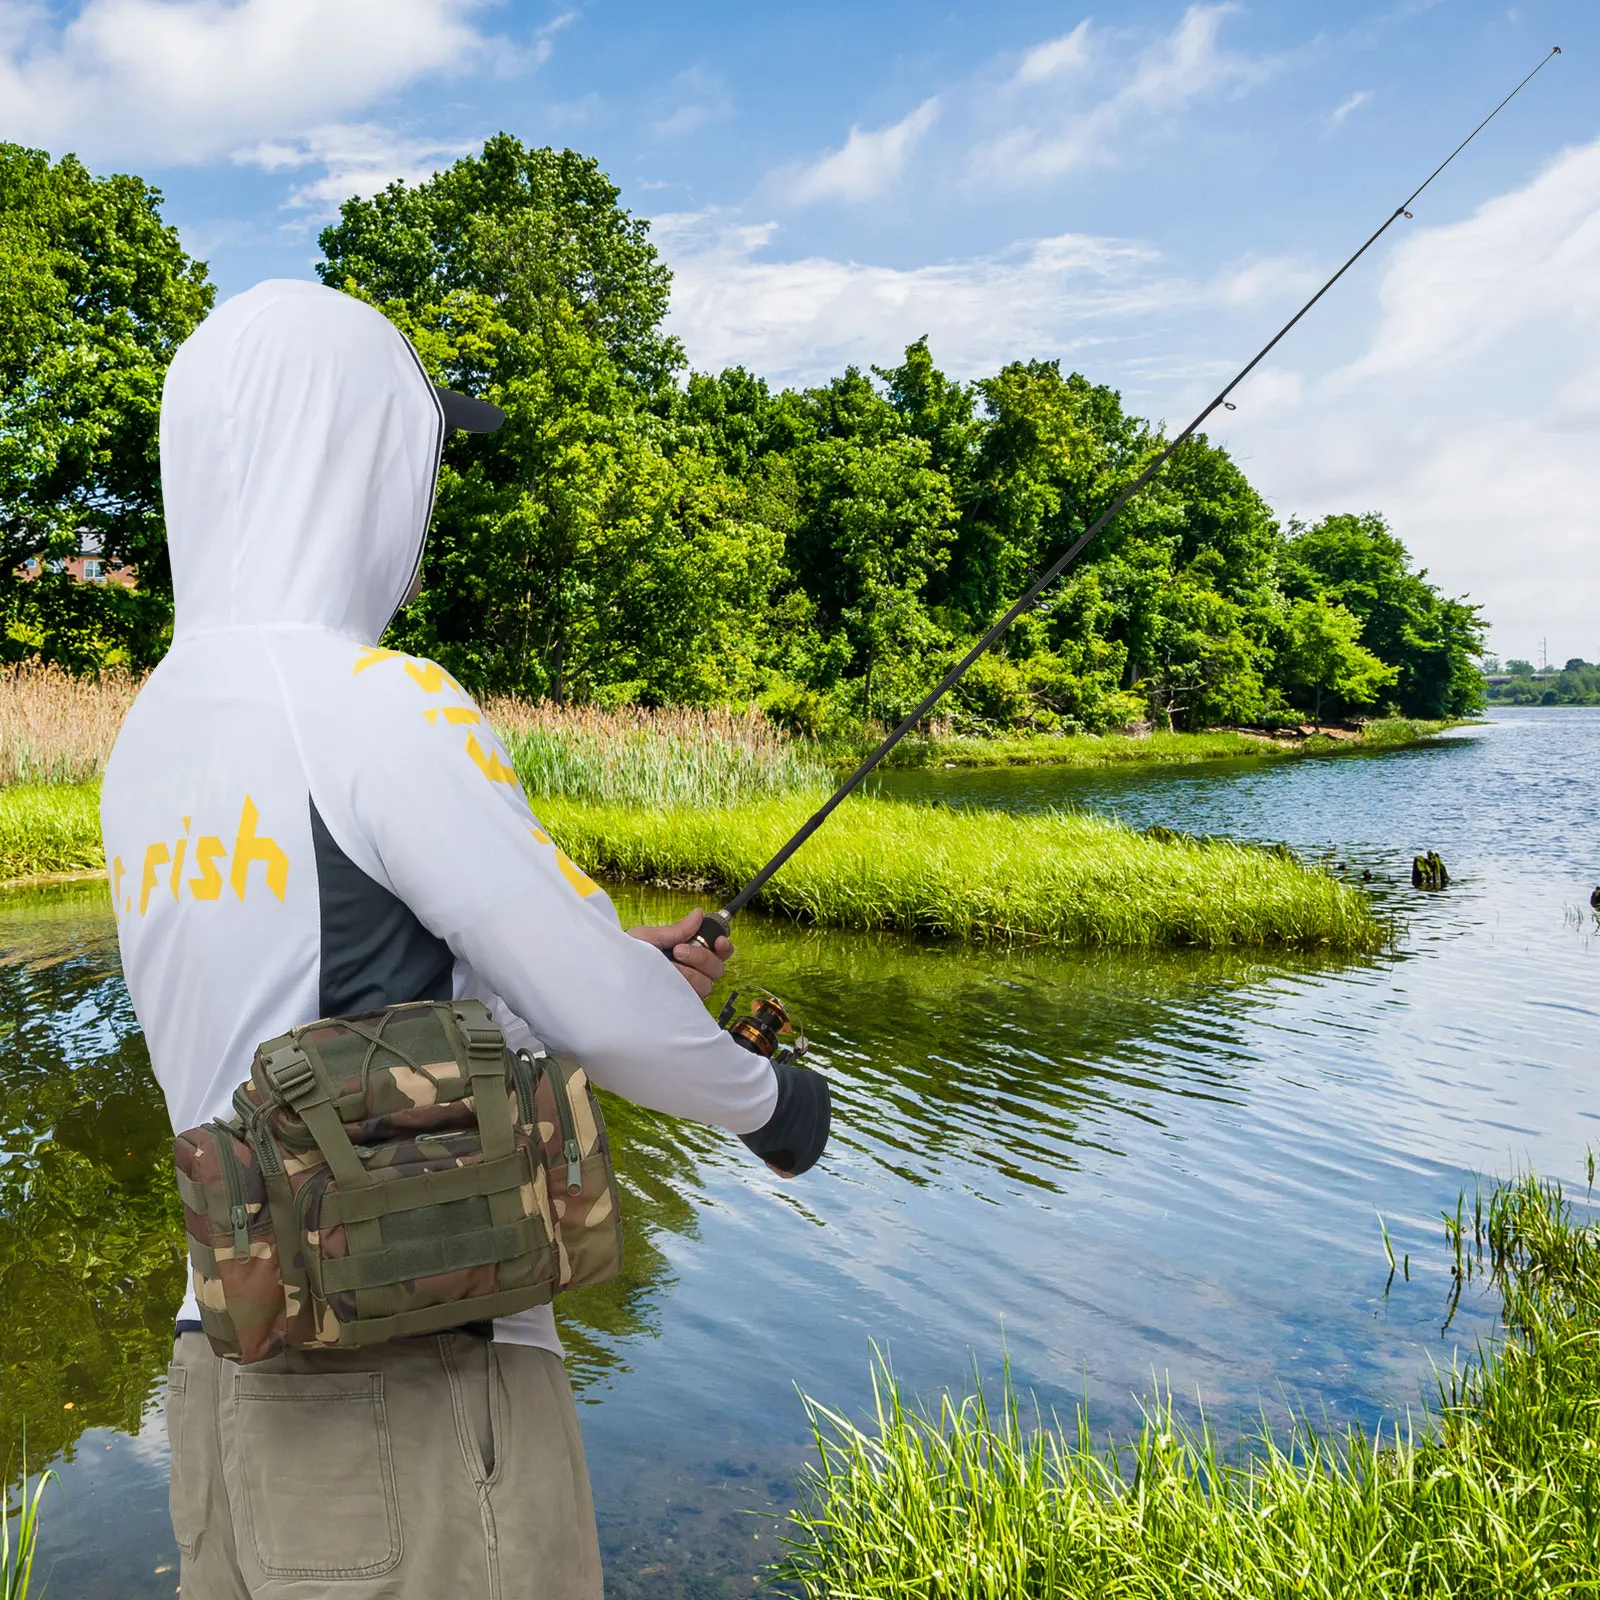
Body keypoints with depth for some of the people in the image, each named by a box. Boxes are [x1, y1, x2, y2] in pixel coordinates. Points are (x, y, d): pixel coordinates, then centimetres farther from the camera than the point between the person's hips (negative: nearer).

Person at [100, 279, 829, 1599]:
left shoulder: (152, 737, 8)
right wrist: (767, 1096, 6)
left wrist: (612, 963, 21)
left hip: (238, 1369, 8)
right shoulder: (381, 710, -17)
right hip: (415, 1392, -8)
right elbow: (608, 1020, -14)